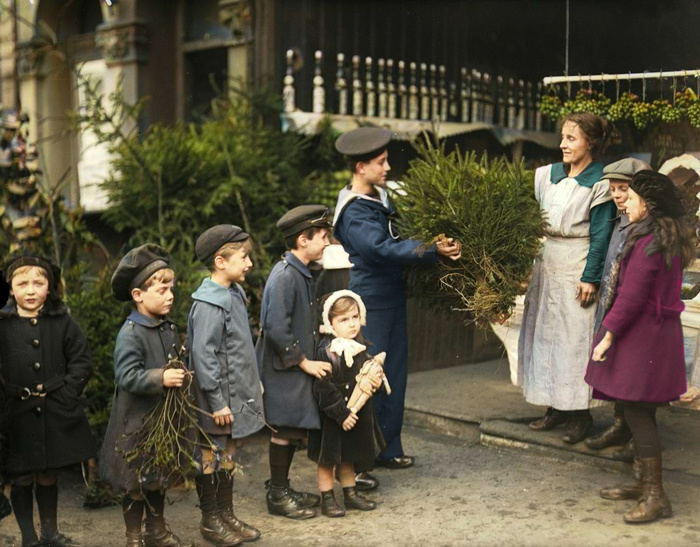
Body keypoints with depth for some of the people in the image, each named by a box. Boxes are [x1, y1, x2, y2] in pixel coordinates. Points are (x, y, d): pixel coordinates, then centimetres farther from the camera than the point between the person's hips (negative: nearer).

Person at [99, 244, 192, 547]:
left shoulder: (169, 329, 5)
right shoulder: (130, 334, -18)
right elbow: (126, 376, -25)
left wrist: (181, 376, 3)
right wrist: (160, 378, -33)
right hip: (136, 421, -7)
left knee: (159, 477, 19)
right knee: (136, 482, 6)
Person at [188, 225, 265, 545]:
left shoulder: (234, 294, 7)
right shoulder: (209, 304, -21)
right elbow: (203, 356, -23)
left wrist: (253, 384, 18)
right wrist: (217, 402, -21)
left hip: (236, 395, 9)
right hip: (217, 401, -9)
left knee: (228, 456, 18)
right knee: (211, 457, 7)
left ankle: (226, 515, 31)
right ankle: (210, 521, 21)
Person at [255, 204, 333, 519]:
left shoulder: (302, 274, 11)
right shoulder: (285, 275, -20)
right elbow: (276, 328, -25)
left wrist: (309, 359, 14)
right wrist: (304, 362, -17)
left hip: (297, 367, 9)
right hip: (283, 369, -9)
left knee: (293, 431, 15)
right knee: (285, 431, 1)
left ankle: (282, 489, 28)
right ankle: (277, 496, 13)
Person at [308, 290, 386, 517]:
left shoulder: (360, 346, 2)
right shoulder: (327, 351, -21)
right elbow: (324, 389, -22)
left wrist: (375, 381, -4)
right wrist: (342, 413, -21)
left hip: (358, 412, 7)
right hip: (332, 417, -7)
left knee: (349, 456, 20)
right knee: (328, 458, 6)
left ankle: (350, 494, 32)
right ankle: (327, 499, 18)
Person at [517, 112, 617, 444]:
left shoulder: (600, 183, -9)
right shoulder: (548, 175, 7)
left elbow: (601, 235, -11)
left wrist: (590, 279, -14)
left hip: (578, 271, -6)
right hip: (547, 266, 6)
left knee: (576, 338, -1)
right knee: (546, 334, 11)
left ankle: (580, 414, 10)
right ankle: (557, 406, 23)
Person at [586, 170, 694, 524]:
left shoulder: (648, 241, -19)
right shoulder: (673, 238, 11)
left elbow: (633, 295, -22)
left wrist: (609, 333, -15)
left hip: (641, 334, -10)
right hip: (661, 329, 10)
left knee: (636, 412, -5)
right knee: (638, 411, 17)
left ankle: (655, 497, 1)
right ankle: (642, 483, 27)